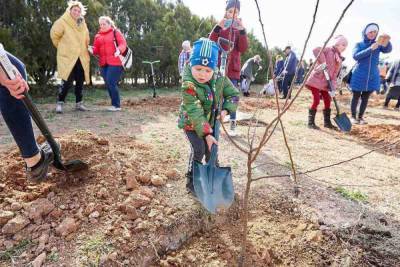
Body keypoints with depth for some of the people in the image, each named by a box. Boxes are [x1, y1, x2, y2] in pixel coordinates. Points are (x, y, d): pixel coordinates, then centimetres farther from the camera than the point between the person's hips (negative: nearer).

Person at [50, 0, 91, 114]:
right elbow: (54, 34, 2)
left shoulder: (83, 24, 11)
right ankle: (60, 103, -1)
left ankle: (78, 103, 16)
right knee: (67, 81, -13)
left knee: (80, 81, 6)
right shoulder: (62, 22, -6)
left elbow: (86, 40, 23)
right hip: (67, 57, -5)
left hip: (81, 58, 6)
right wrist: (62, 47, 10)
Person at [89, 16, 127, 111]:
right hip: (103, 64, 7)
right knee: (108, 84, 7)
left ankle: (116, 105, -3)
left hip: (115, 62, -7)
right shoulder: (98, 36, 20)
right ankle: (115, 104, 17)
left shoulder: (115, 32, 4)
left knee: (111, 83, -13)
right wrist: (92, 50, -7)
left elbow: (123, 43, -7)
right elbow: (97, 49, 16)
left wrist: (119, 50, -27)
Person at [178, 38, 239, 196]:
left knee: (212, 150, 8)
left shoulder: (219, 79, -16)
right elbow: (195, 113, -33)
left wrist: (226, 109, -21)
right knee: (198, 150, -15)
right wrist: (206, 134, -35)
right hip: (191, 123, -4)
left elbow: (233, 94, -4)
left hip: (210, 122, 5)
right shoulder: (188, 86, -30)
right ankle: (192, 182, 3)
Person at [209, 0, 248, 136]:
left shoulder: (240, 29, 9)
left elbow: (243, 49, -4)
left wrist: (242, 31, -16)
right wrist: (217, 28, -22)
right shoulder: (219, 27, 6)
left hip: (233, 69, 1)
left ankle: (233, 124, 7)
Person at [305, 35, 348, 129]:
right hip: (316, 79, -8)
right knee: (316, 100, -11)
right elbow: (316, 50, -21)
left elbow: (334, 75, 10)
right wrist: (323, 62, -26)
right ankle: (311, 122, -1)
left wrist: (333, 88, -2)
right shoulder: (329, 50, -1)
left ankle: (327, 122, 21)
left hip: (326, 83, 8)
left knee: (327, 101, 9)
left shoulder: (339, 60, 17)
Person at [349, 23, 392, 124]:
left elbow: (387, 50, -12)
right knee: (356, 97, 3)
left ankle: (360, 117, 17)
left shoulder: (378, 44, 6)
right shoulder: (359, 44, 0)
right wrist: (370, 49, -25)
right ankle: (353, 116, 14)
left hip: (372, 76, 3)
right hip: (359, 76, -3)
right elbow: (355, 56, -16)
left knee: (365, 98, 7)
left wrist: (386, 41, -33)